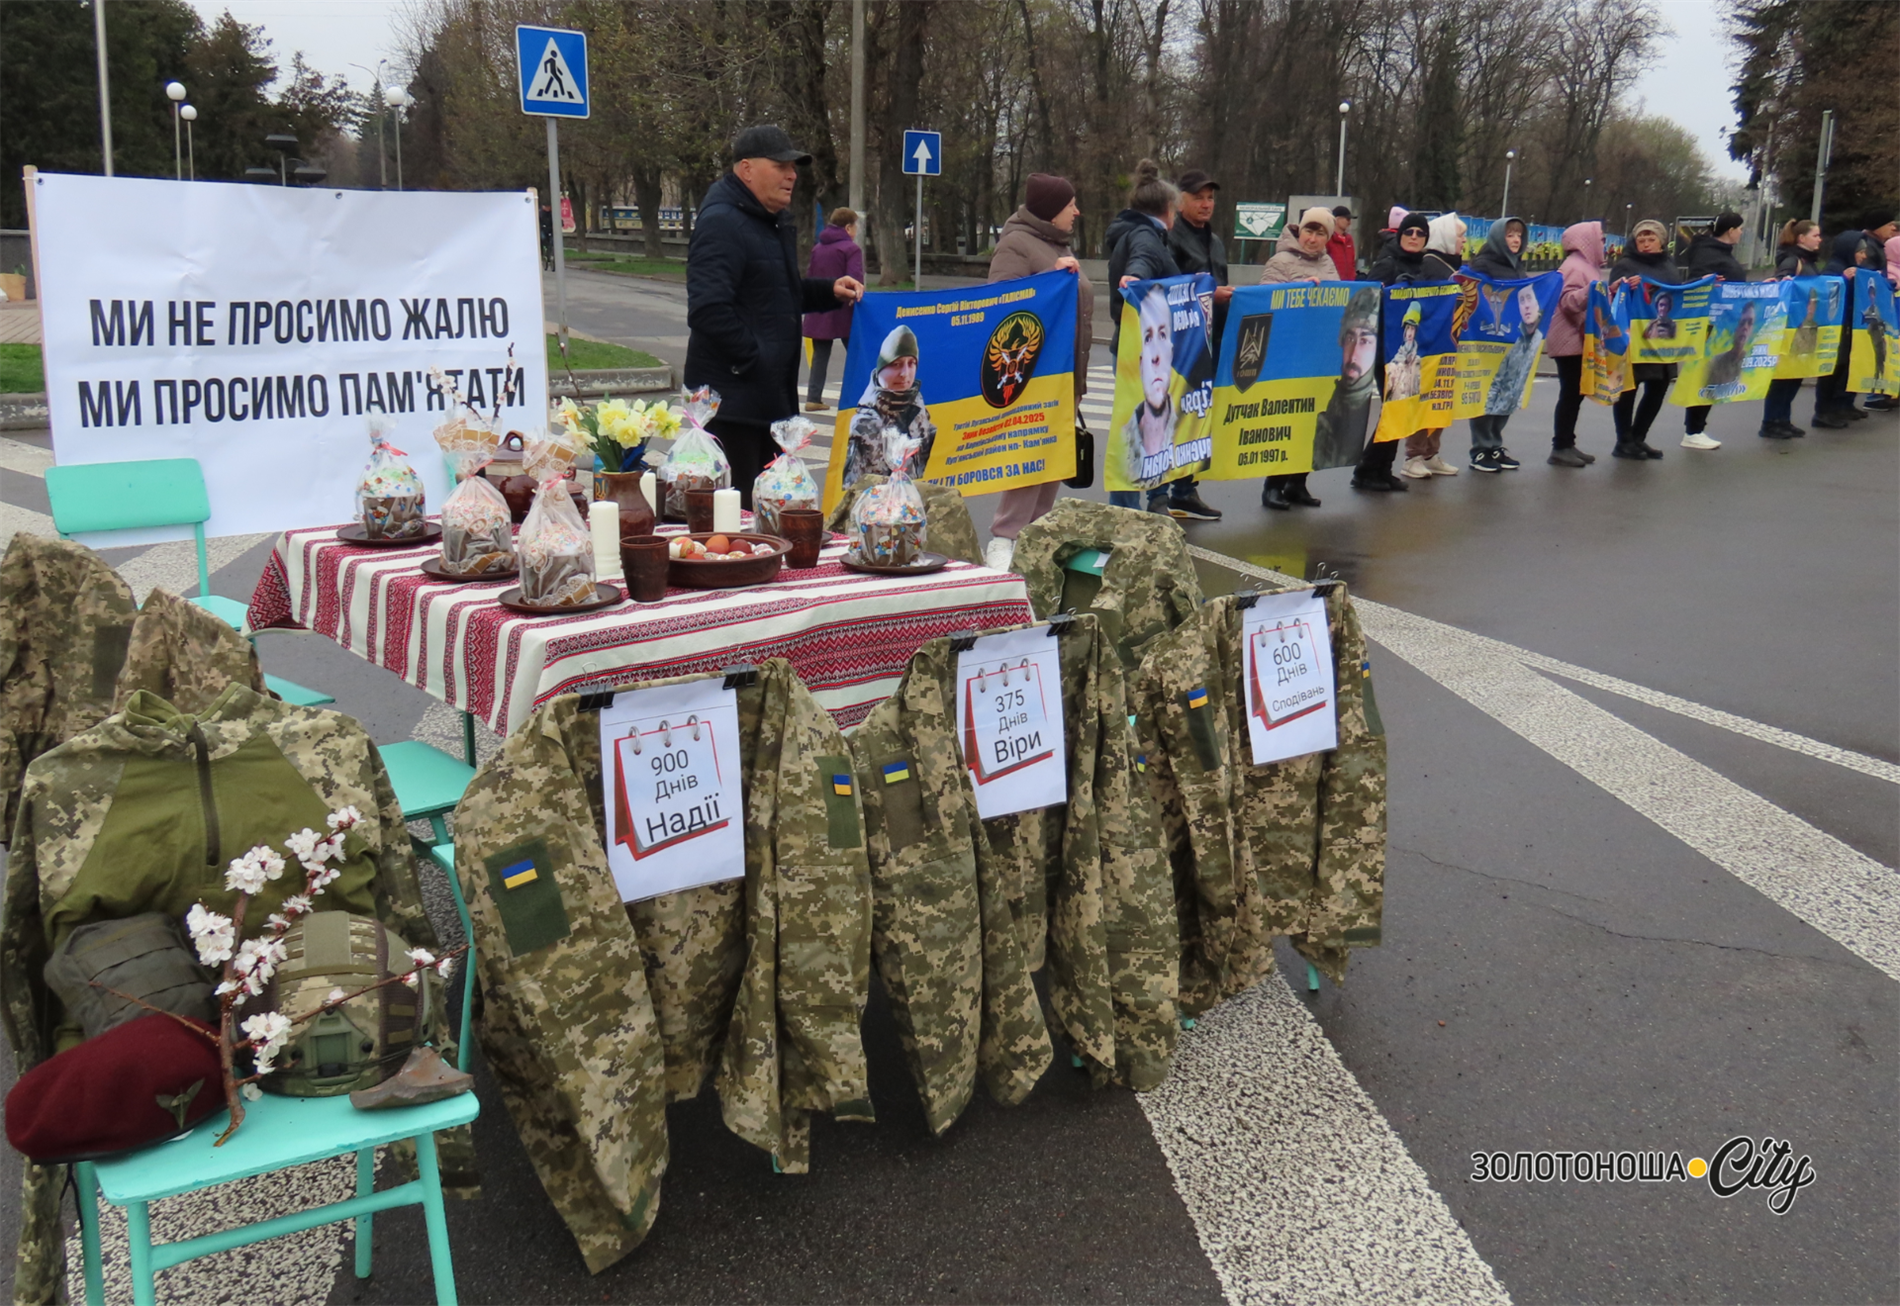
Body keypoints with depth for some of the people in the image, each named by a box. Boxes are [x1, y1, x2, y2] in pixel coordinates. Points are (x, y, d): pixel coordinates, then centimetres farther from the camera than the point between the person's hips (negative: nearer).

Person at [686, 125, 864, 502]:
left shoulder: (773, 222, 17)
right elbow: (708, 309, -26)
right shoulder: (721, 223, -15)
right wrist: (751, 362, -22)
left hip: (770, 396, 10)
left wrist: (830, 292, 12)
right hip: (733, 397, -10)